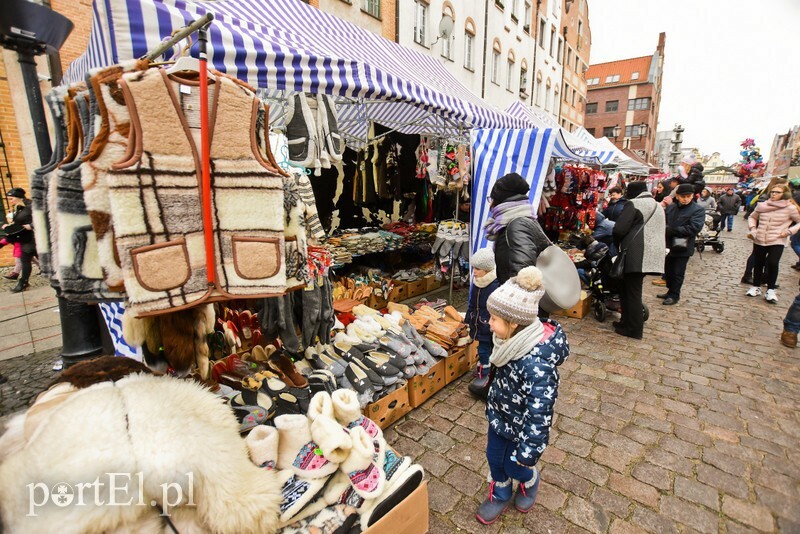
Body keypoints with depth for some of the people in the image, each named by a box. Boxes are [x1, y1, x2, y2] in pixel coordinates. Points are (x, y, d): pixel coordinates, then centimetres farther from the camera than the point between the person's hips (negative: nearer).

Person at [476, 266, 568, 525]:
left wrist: (529, 450, -22)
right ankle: (500, 495, 50)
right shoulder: (514, 341, -14)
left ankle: (530, 482, 54)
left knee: (514, 466, 20)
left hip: (521, 427, -6)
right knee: (494, 458, 22)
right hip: (499, 416, 6)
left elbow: (540, 412, -31)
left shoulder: (536, 364, -39)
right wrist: (493, 403, 19)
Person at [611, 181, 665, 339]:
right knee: (628, 288, 17)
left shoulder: (634, 204, -5)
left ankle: (633, 329, 5)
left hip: (636, 254, -8)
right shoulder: (658, 206, 22)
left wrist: (617, 243, 7)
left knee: (632, 291, -1)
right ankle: (628, 321, 23)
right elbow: (657, 231, 22)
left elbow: (619, 229, -13)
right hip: (651, 254, 9)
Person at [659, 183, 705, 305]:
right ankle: (670, 291, 32)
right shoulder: (671, 207, 6)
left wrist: (671, 230, -22)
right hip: (669, 245, 5)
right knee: (668, 271, 16)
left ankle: (674, 295, 17)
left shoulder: (698, 210, -9)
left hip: (683, 247, -5)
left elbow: (694, 228, -21)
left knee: (678, 273, 4)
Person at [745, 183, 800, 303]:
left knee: (773, 263, -12)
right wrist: (753, 229, 3)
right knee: (758, 264, 9)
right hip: (759, 240, 3)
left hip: (777, 241, -3)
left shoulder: (790, 208, -4)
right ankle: (756, 287, 23)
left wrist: (789, 231, -10)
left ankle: (770, 290, 2)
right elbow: (752, 217, 17)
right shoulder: (762, 206, 3)